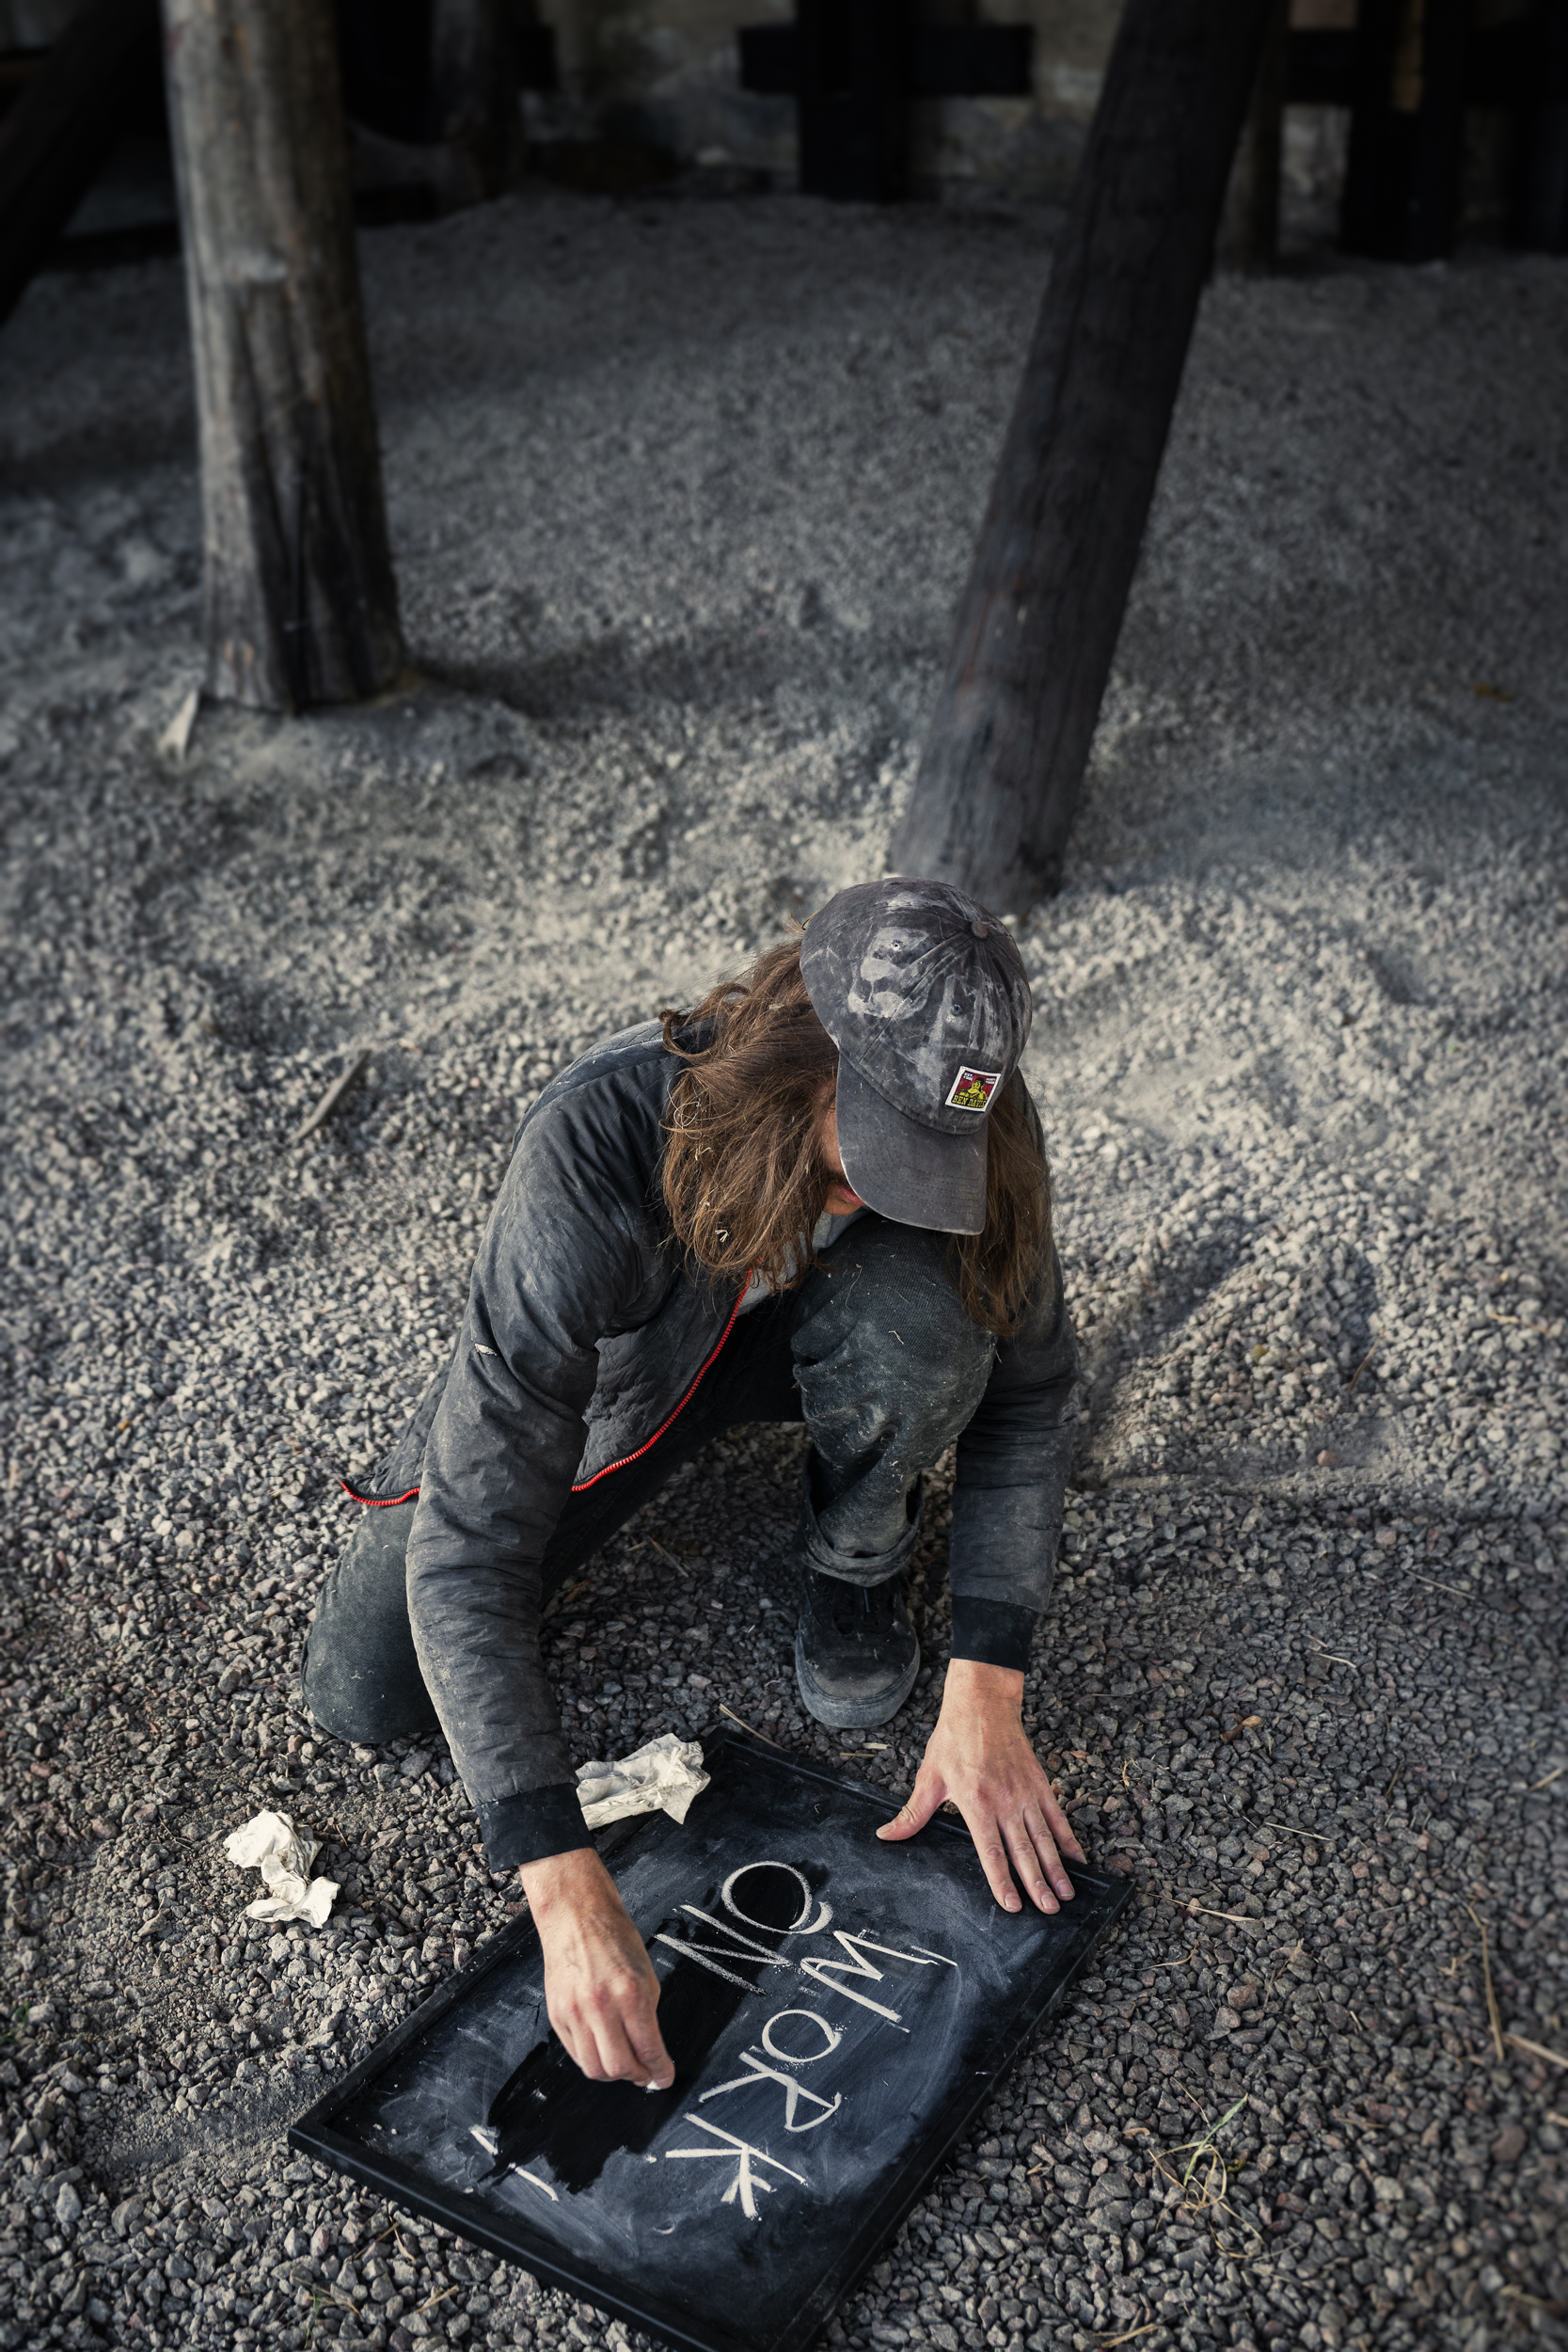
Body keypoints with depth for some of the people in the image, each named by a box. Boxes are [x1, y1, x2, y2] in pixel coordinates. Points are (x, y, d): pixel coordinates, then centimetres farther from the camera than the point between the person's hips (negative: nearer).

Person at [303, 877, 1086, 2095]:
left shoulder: (961, 1124, -32)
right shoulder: (597, 1143, -43)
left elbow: (1031, 1390, -16)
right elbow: (467, 1545, -43)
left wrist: (986, 1695, -26)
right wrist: (565, 1888, -48)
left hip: (815, 1335, 1)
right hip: (619, 1361, 0)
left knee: (924, 1308, -36)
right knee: (363, 1695, -6)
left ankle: (857, 1556, -2)